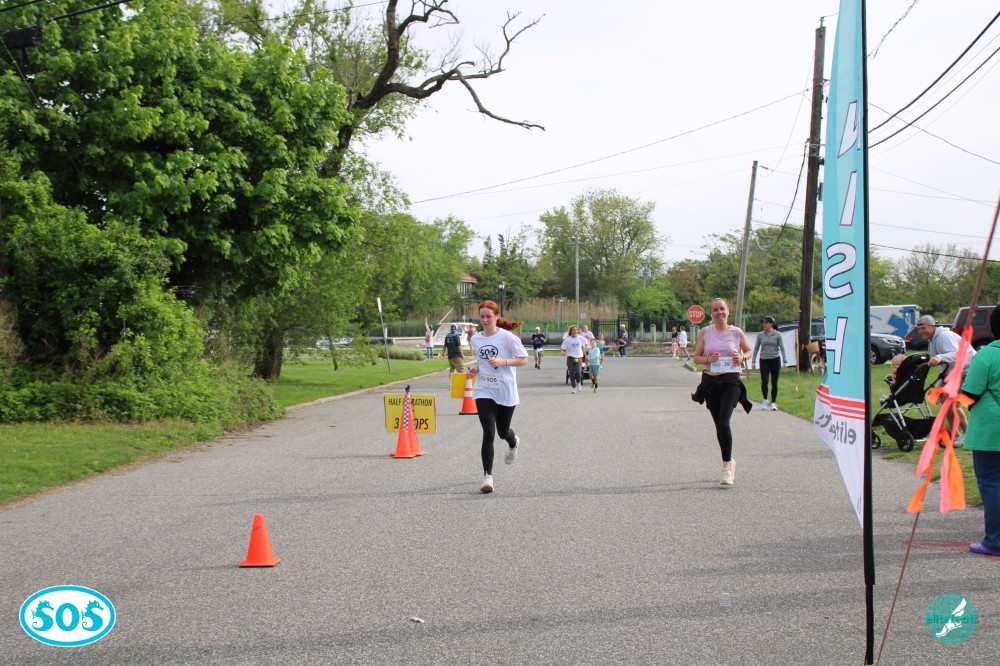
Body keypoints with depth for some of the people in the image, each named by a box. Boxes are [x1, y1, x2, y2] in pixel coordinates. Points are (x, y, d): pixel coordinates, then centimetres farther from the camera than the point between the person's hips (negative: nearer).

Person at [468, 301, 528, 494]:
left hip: (505, 392, -2)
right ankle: (487, 476, -10)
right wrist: (475, 367, 1)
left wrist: (503, 362, -21)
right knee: (488, 433, -13)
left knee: (502, 431, 15)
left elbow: (524, 360, -7)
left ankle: (514, 443, 54)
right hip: (484, 392, 2)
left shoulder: (507, 337, -10)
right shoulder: (476, 339, 5)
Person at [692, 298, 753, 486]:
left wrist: (741, 358, -7)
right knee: (719, 425, 10)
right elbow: (696, 357, 6)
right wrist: (709, 359, -15)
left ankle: (727, 466, -11)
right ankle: (729, 461, 30)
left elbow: (748, 350, 15)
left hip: (731, 381, -3)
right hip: (710, 381, 3)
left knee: (724, 423, -18)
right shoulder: (705, 332, 3)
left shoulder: (737, 333, 0)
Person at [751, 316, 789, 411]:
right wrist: (753, 361, 6)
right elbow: (756, 348, 10)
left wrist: (785, 361, -7)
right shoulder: (760, 335, 5)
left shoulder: (777, 334, 0)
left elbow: (782, 348, 0)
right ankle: (765, 399, 14)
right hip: (764, 360, 1)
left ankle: (773, 403, 12)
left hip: (775, 360, -1)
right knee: (764, 381, -10)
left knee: (774, 382, 3)